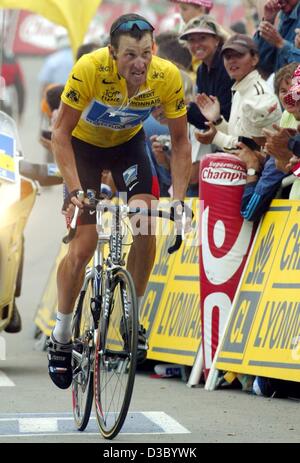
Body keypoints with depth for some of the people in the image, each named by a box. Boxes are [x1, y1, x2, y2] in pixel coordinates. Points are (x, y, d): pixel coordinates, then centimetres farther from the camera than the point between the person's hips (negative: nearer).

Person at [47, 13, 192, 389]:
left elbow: (180, 141, -14)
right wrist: (76, 190, -36)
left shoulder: (167, 78, -29)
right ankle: (61, 336, 7)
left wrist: (178, 199, -24)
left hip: (128, 143, 2)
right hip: (84, 145, -2)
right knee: (83, 247, -11)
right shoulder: (89, 69, -37)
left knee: (146, 230, -17)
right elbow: (61, 132, -26)